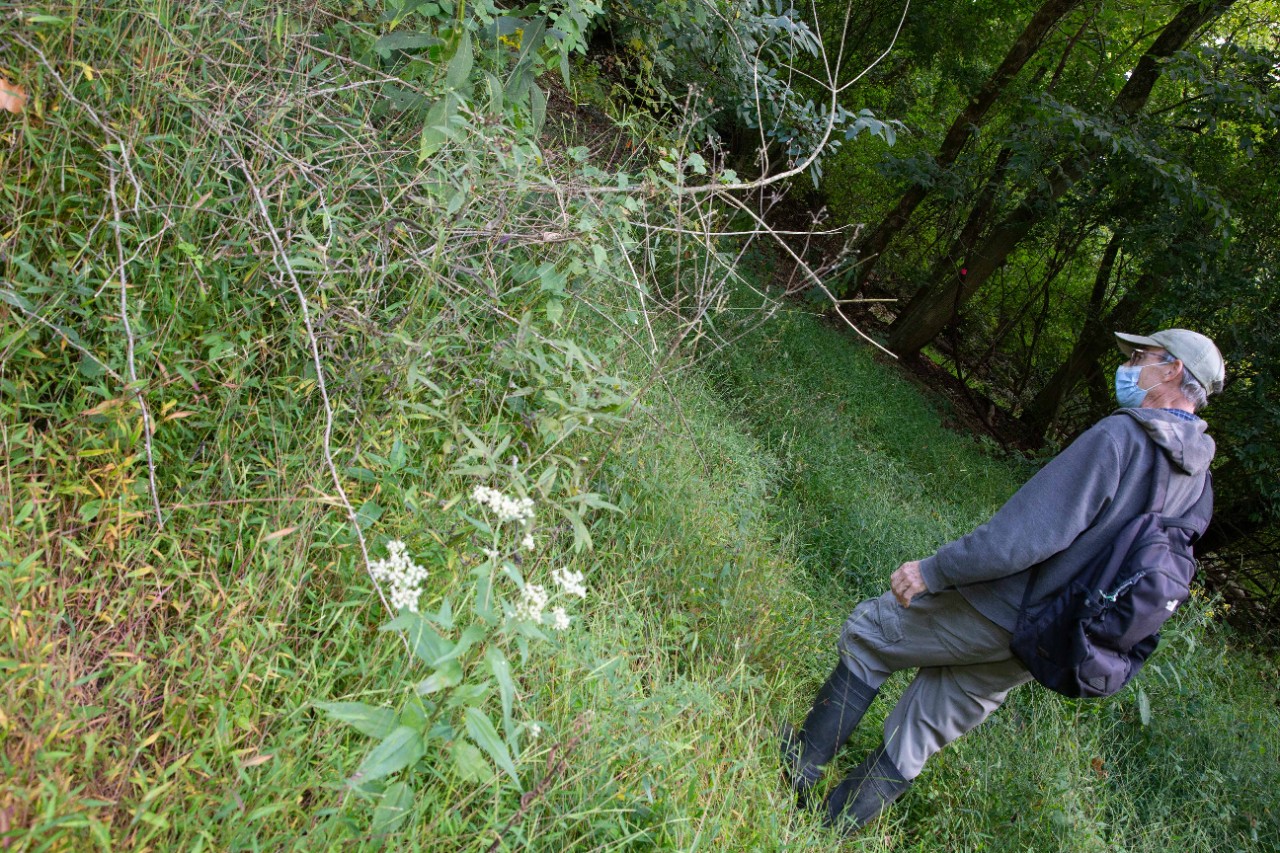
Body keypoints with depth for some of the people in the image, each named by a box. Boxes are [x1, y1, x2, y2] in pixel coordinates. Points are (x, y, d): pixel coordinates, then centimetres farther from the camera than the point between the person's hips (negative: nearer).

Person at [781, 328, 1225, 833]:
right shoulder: (1196, 476, 6)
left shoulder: (1119, 435, -21)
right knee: (921, 732, 17)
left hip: (999, 615, -8)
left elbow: (1025, 535, -28)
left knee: (867, 633, 10)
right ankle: (834, 825, 28)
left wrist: (933, 571, -20)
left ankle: (801, 764, 18)